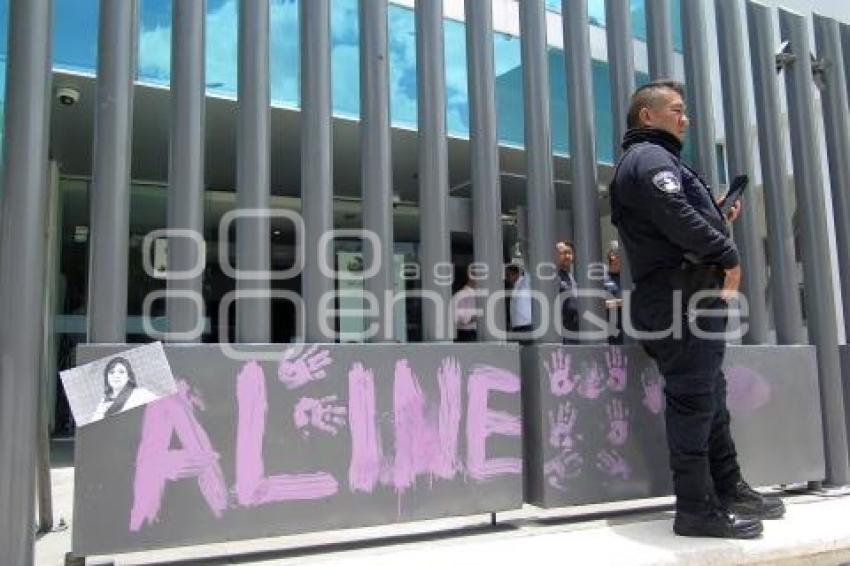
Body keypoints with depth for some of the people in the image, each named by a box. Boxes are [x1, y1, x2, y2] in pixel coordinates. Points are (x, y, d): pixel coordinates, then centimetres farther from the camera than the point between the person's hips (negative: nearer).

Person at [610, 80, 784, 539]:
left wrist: (718, 221, 18)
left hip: (677, 296, 11)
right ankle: (697, 509, -3)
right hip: (684, 294, -11)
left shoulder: (644, 160, 28)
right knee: (692, 398, -9)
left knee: (710, 397, 15)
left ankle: (728, 489, 26)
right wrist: (728, 255, -13)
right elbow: (676, 216, -22)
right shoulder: (651, 156, -6)